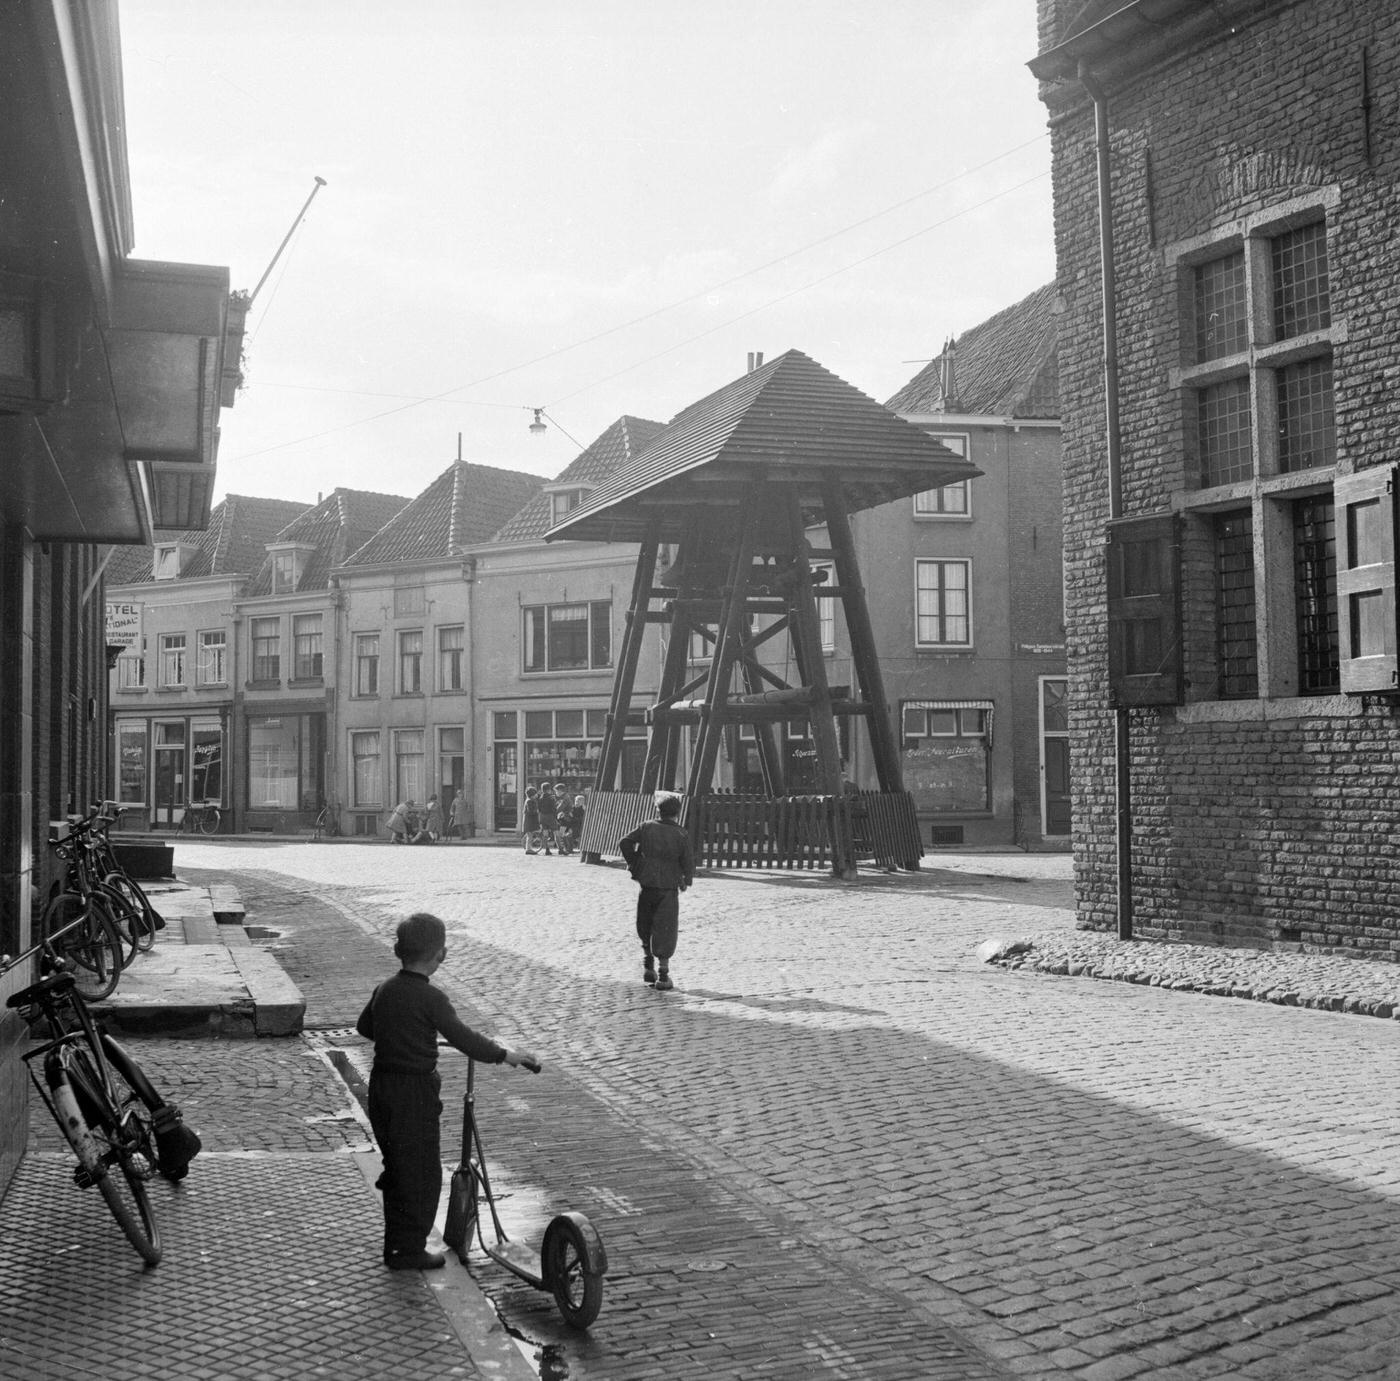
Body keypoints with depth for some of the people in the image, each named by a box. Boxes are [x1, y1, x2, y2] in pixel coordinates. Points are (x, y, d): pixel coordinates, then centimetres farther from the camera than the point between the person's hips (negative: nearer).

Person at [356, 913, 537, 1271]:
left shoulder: (385, 989, 4)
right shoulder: (430, 998, -19)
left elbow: (364, 1026, 21)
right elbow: (464, 1038, -20)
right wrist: (505, 1055, -9)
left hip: (381, 1085, 8)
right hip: (415, 1093, -8)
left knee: (397, 1167, 20)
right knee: (422, 1174, 6)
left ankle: (397, 1246, 30)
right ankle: (409, 1251, 13)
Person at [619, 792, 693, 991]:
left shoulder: (648, 828, 0)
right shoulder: (681, 834, -6)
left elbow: (624, 842, -7)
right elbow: (688, 863, -7)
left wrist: (632, 864, 4)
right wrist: (686, 880, 12)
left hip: (646, 884, 2)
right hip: (668, 887, -2)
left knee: (645, 927, 20)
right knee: (665, 930, 3)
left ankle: (648, 966, 23)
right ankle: (663, 975, 0)